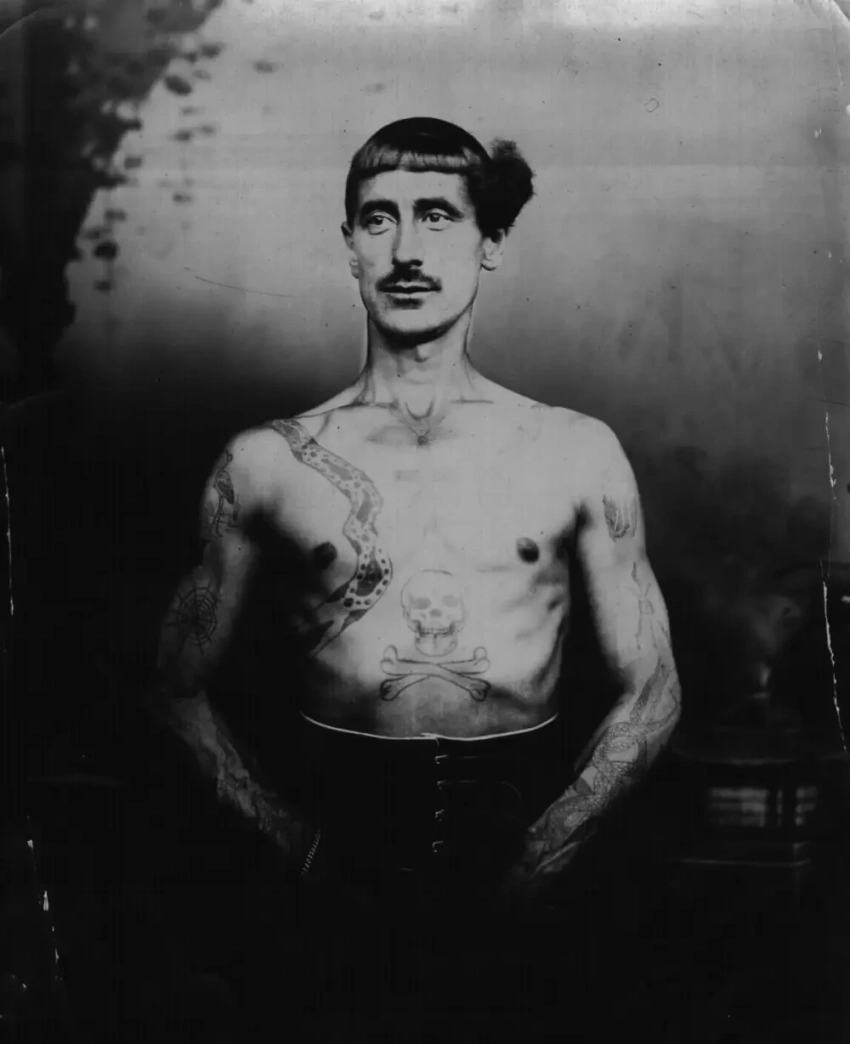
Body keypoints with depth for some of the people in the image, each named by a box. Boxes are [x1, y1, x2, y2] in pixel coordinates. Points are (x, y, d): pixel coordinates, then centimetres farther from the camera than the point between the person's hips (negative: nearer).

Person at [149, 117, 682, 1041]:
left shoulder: (577, 456, 6)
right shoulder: (266, 464, 5)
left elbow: (651, 693, 8)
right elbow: (183, 688, 9)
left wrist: (548, 846, -6)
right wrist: (287, 834, -5)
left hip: (521, 828, 1)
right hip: (344, 839, 0)